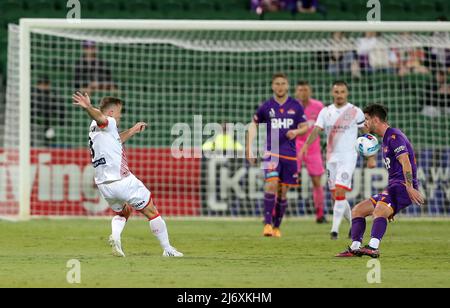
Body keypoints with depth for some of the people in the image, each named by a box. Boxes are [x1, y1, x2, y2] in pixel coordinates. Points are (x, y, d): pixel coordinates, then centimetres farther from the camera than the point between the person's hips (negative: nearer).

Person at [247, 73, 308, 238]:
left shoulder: (296, 106, 5)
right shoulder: (266, 107, 2)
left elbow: (305, 127, 9)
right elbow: (254, 125, 12)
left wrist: (296, 131, -15)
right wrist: (250, 149, 5)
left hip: (290, 154, 2)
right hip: (271, 152, -2)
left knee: (283, 192, 5)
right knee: (272, 184, -21)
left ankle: (277, 226, 17)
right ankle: (267, 223, -19)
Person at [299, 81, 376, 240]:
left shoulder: (355, 112, -2)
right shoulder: (325, 112, 6)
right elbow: (316, 131, -4)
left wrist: (371, 158, 0)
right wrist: (306, 145, -23)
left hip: (348, 157, -5)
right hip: (331, 157, 5)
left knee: (340, 192, -18)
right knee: (336, 196, 9)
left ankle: (335, 229, -17)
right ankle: (355, 224, 28)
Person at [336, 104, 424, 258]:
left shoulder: (393, 136, -8)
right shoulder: (386, 139, 24)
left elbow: (405, 162, -21)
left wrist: (410, 188, -32)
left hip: (403, 186, -11)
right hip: (394, 186, 11)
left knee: (379, 211, -34)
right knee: (358, 210, 10)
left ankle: (373, 247, -50)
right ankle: (355, 248, 1)